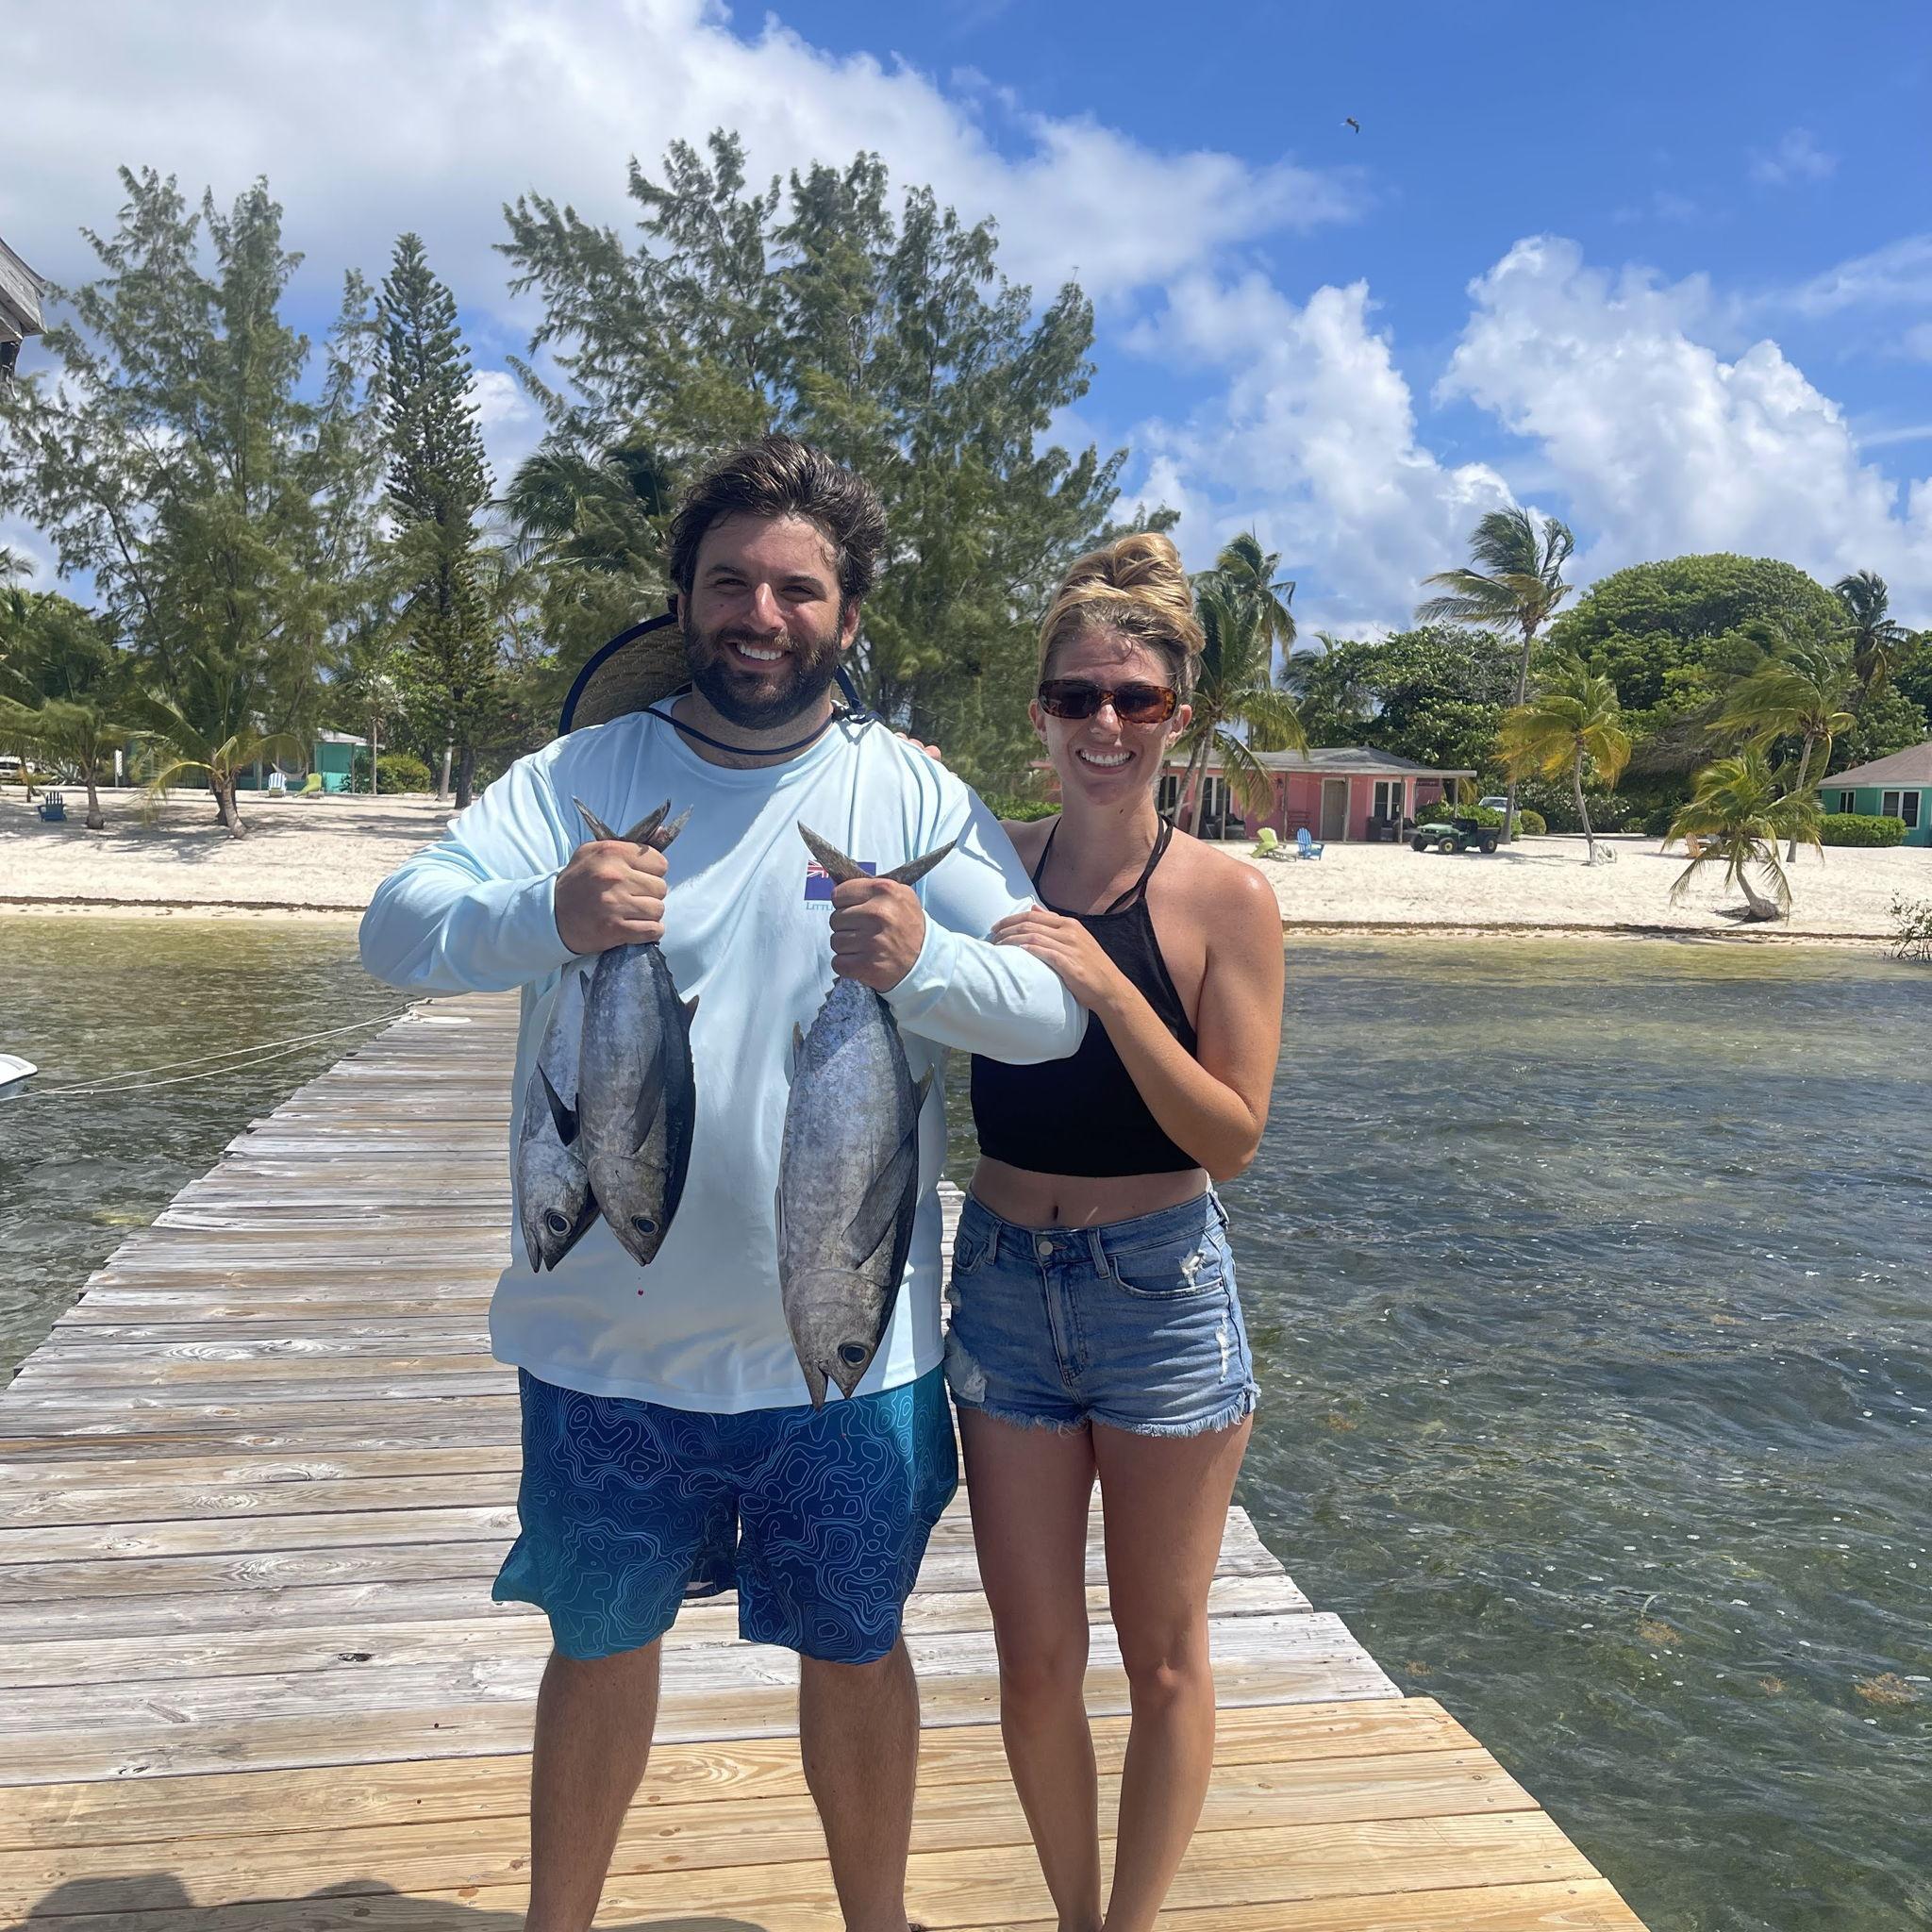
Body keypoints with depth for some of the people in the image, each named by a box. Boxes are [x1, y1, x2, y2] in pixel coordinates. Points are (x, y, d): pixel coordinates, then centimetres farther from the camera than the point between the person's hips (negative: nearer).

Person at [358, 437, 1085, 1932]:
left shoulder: (915, 795, -4)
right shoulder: (578, 776, -2)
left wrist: (926, 958, -33)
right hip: (609, 1341, 1)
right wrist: (547, 918, -36)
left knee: (854, 1651, 17)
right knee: (602, 1643, 20)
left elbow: (1055, 1011, -11)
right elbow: (395, 928, -14)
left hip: (846, 1345, 0)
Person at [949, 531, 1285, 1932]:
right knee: (1036, 1662, 14)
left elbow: (1232, 1137, -14)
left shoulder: (1227, 898, -10)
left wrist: (1105, 984, -25)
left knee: (1163, 1656, 13)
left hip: (1162, 1292, -2)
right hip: (1004, 1287, 3)